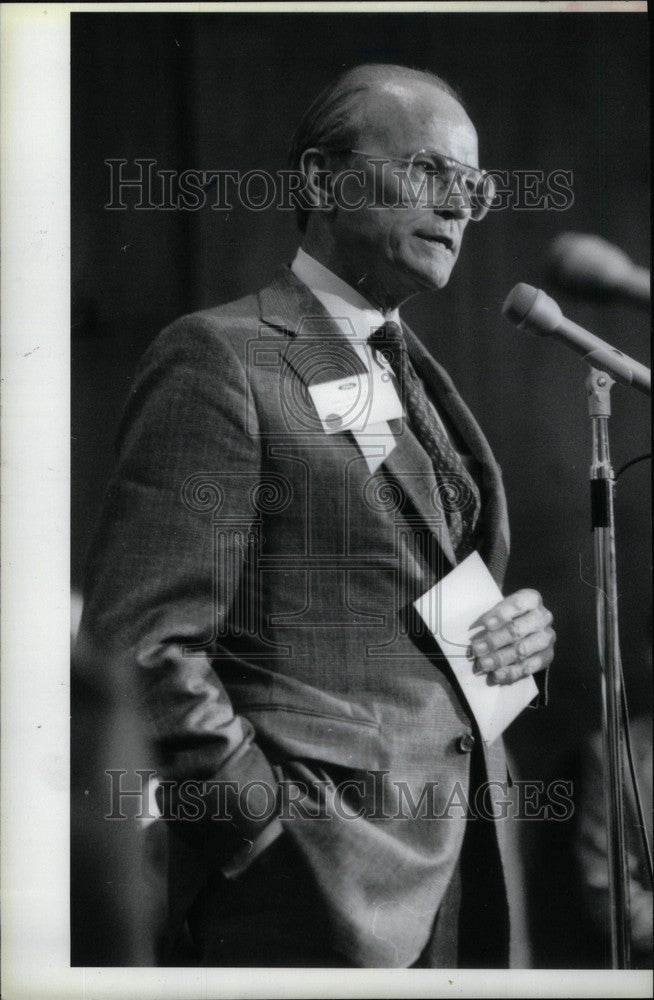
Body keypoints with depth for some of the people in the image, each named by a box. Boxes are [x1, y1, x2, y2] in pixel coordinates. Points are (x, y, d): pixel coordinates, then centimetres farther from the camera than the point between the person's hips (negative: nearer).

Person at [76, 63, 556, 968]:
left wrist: (518, 630, 5)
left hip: (463, 858, 8)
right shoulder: (220, 360, -10)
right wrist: (277, 827, -16)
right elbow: (142, 644, -16)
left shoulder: (415, 378, 16)